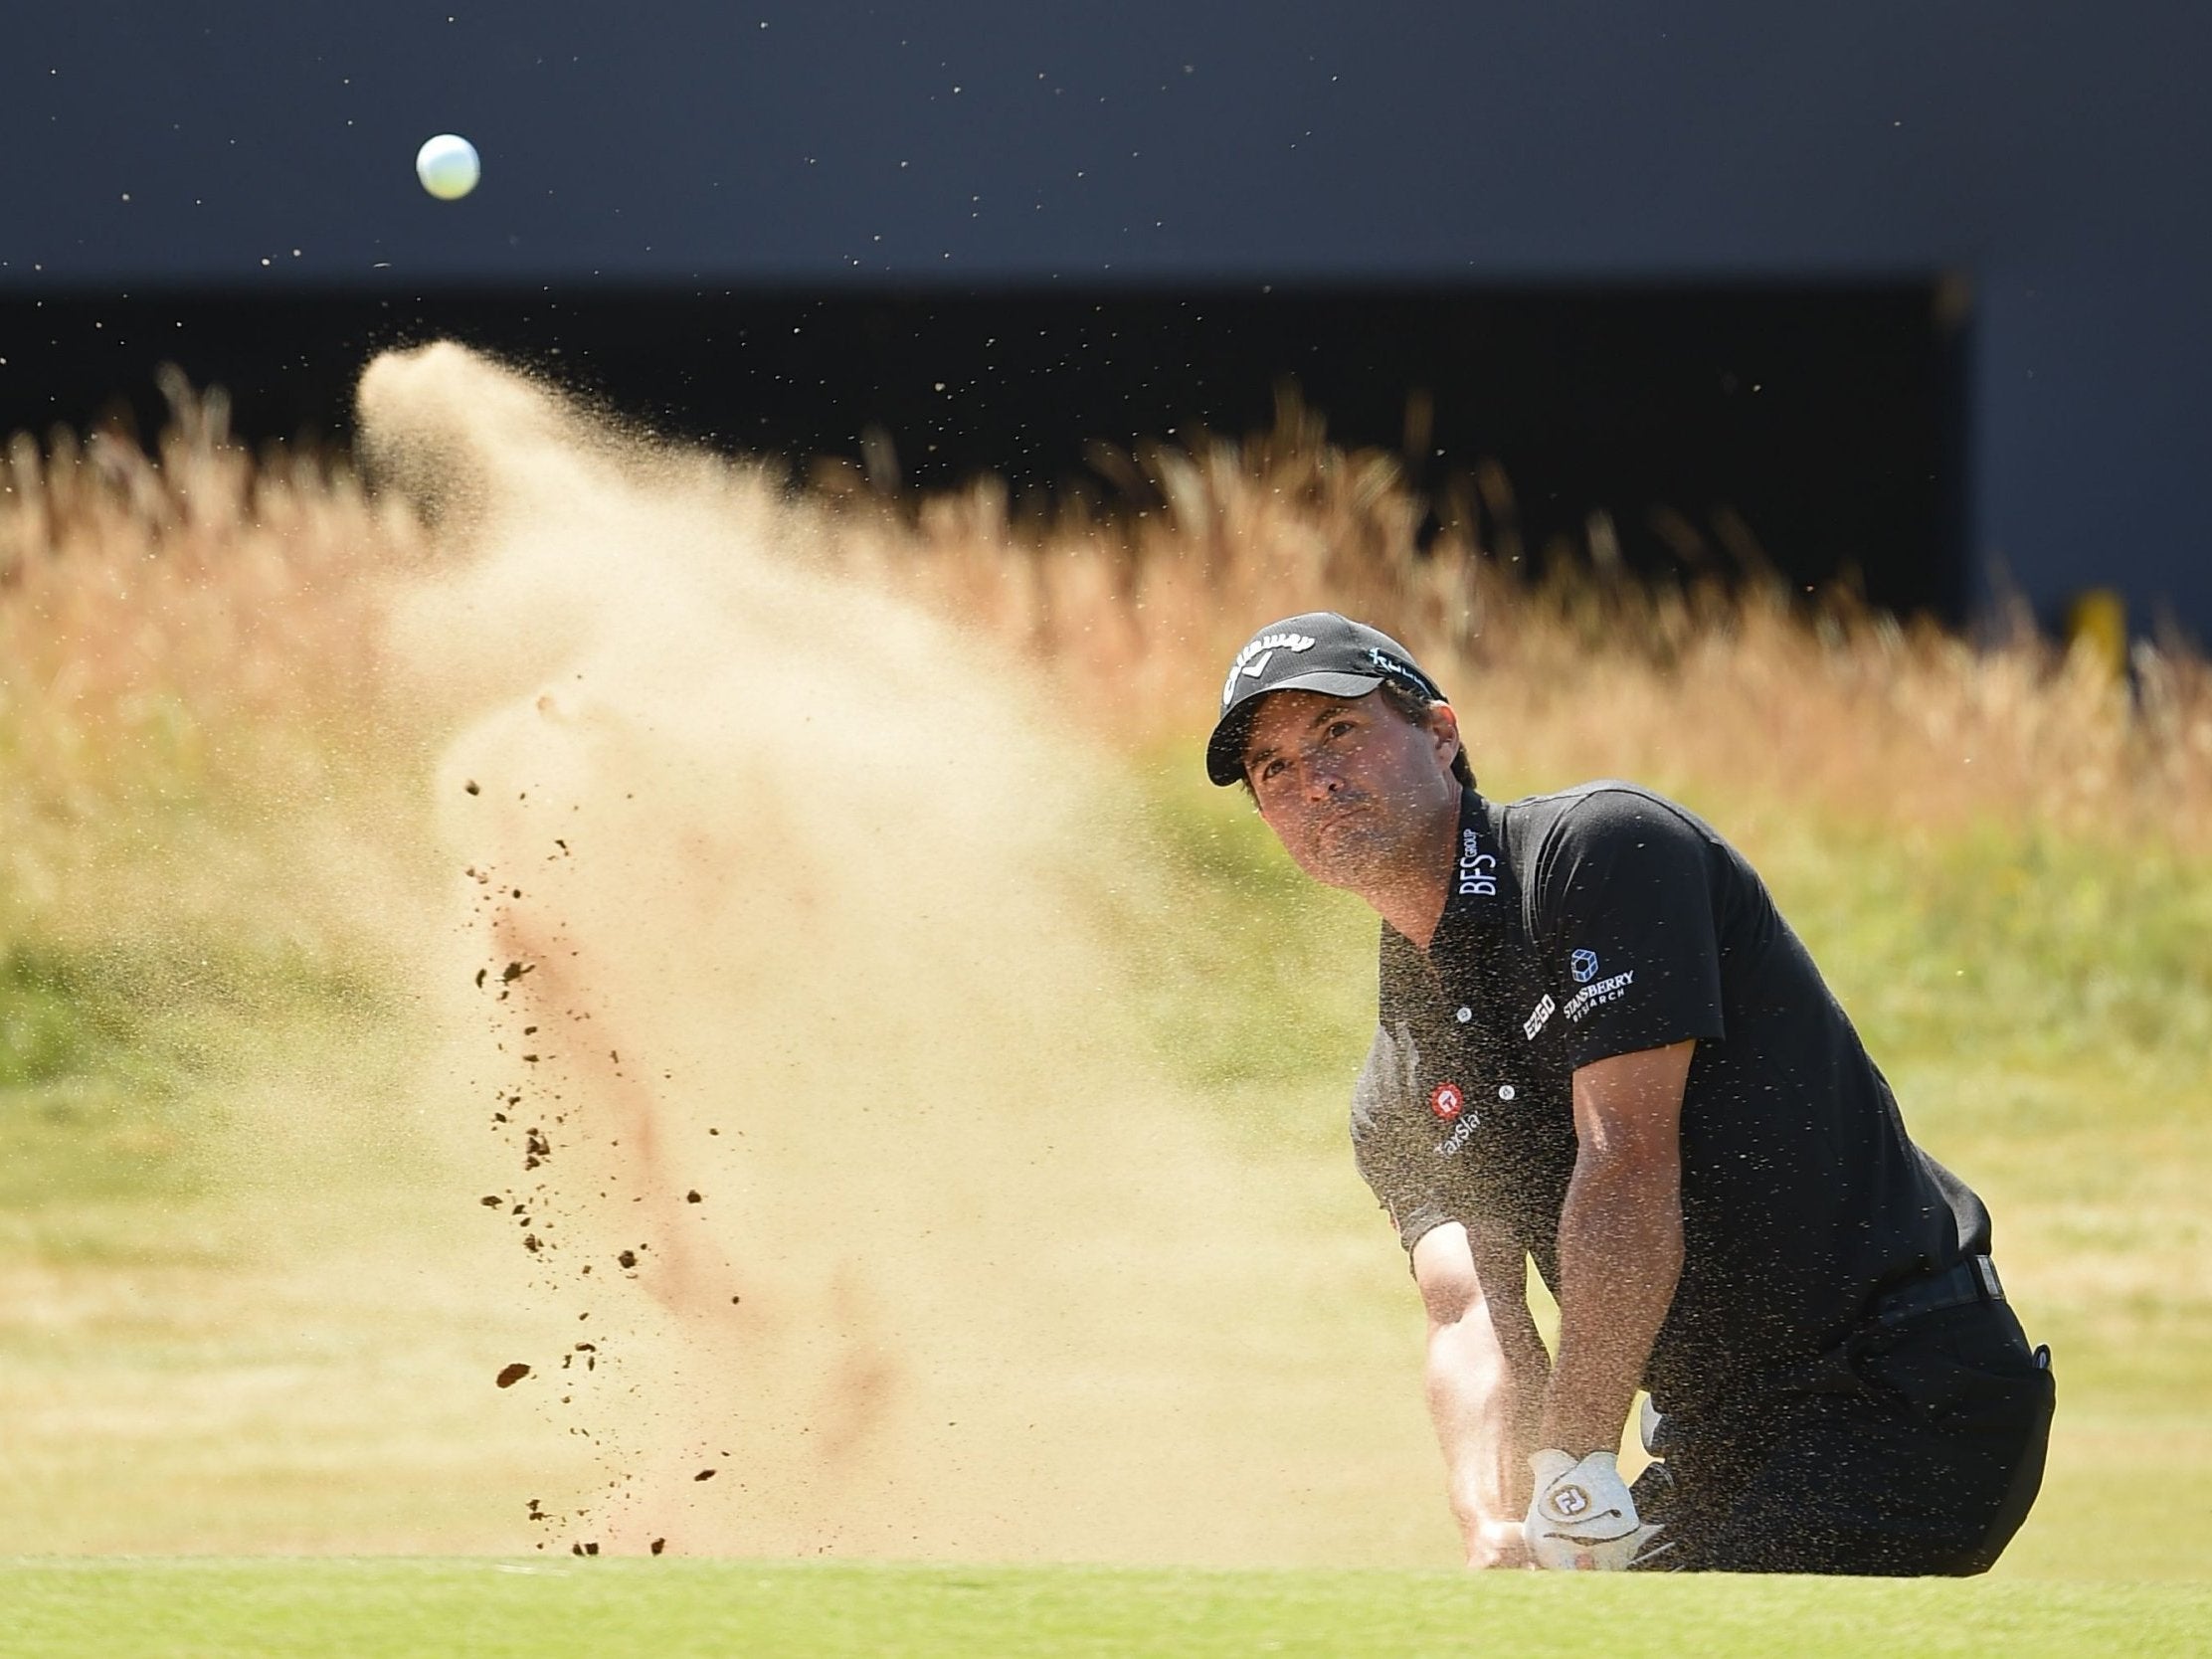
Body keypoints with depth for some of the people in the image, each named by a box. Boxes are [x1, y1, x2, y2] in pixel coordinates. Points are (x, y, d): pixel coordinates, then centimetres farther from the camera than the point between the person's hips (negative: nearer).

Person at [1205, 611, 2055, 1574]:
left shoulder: (1607, 848, -10)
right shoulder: (1397, 1099, 13)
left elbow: (1629, 1171, -18)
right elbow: (1471, 1322, -3)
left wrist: (1572, 1471, -22)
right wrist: (1490, 1528, -25)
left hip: (1910, 1396, -8)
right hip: (1720, 1449, 8)